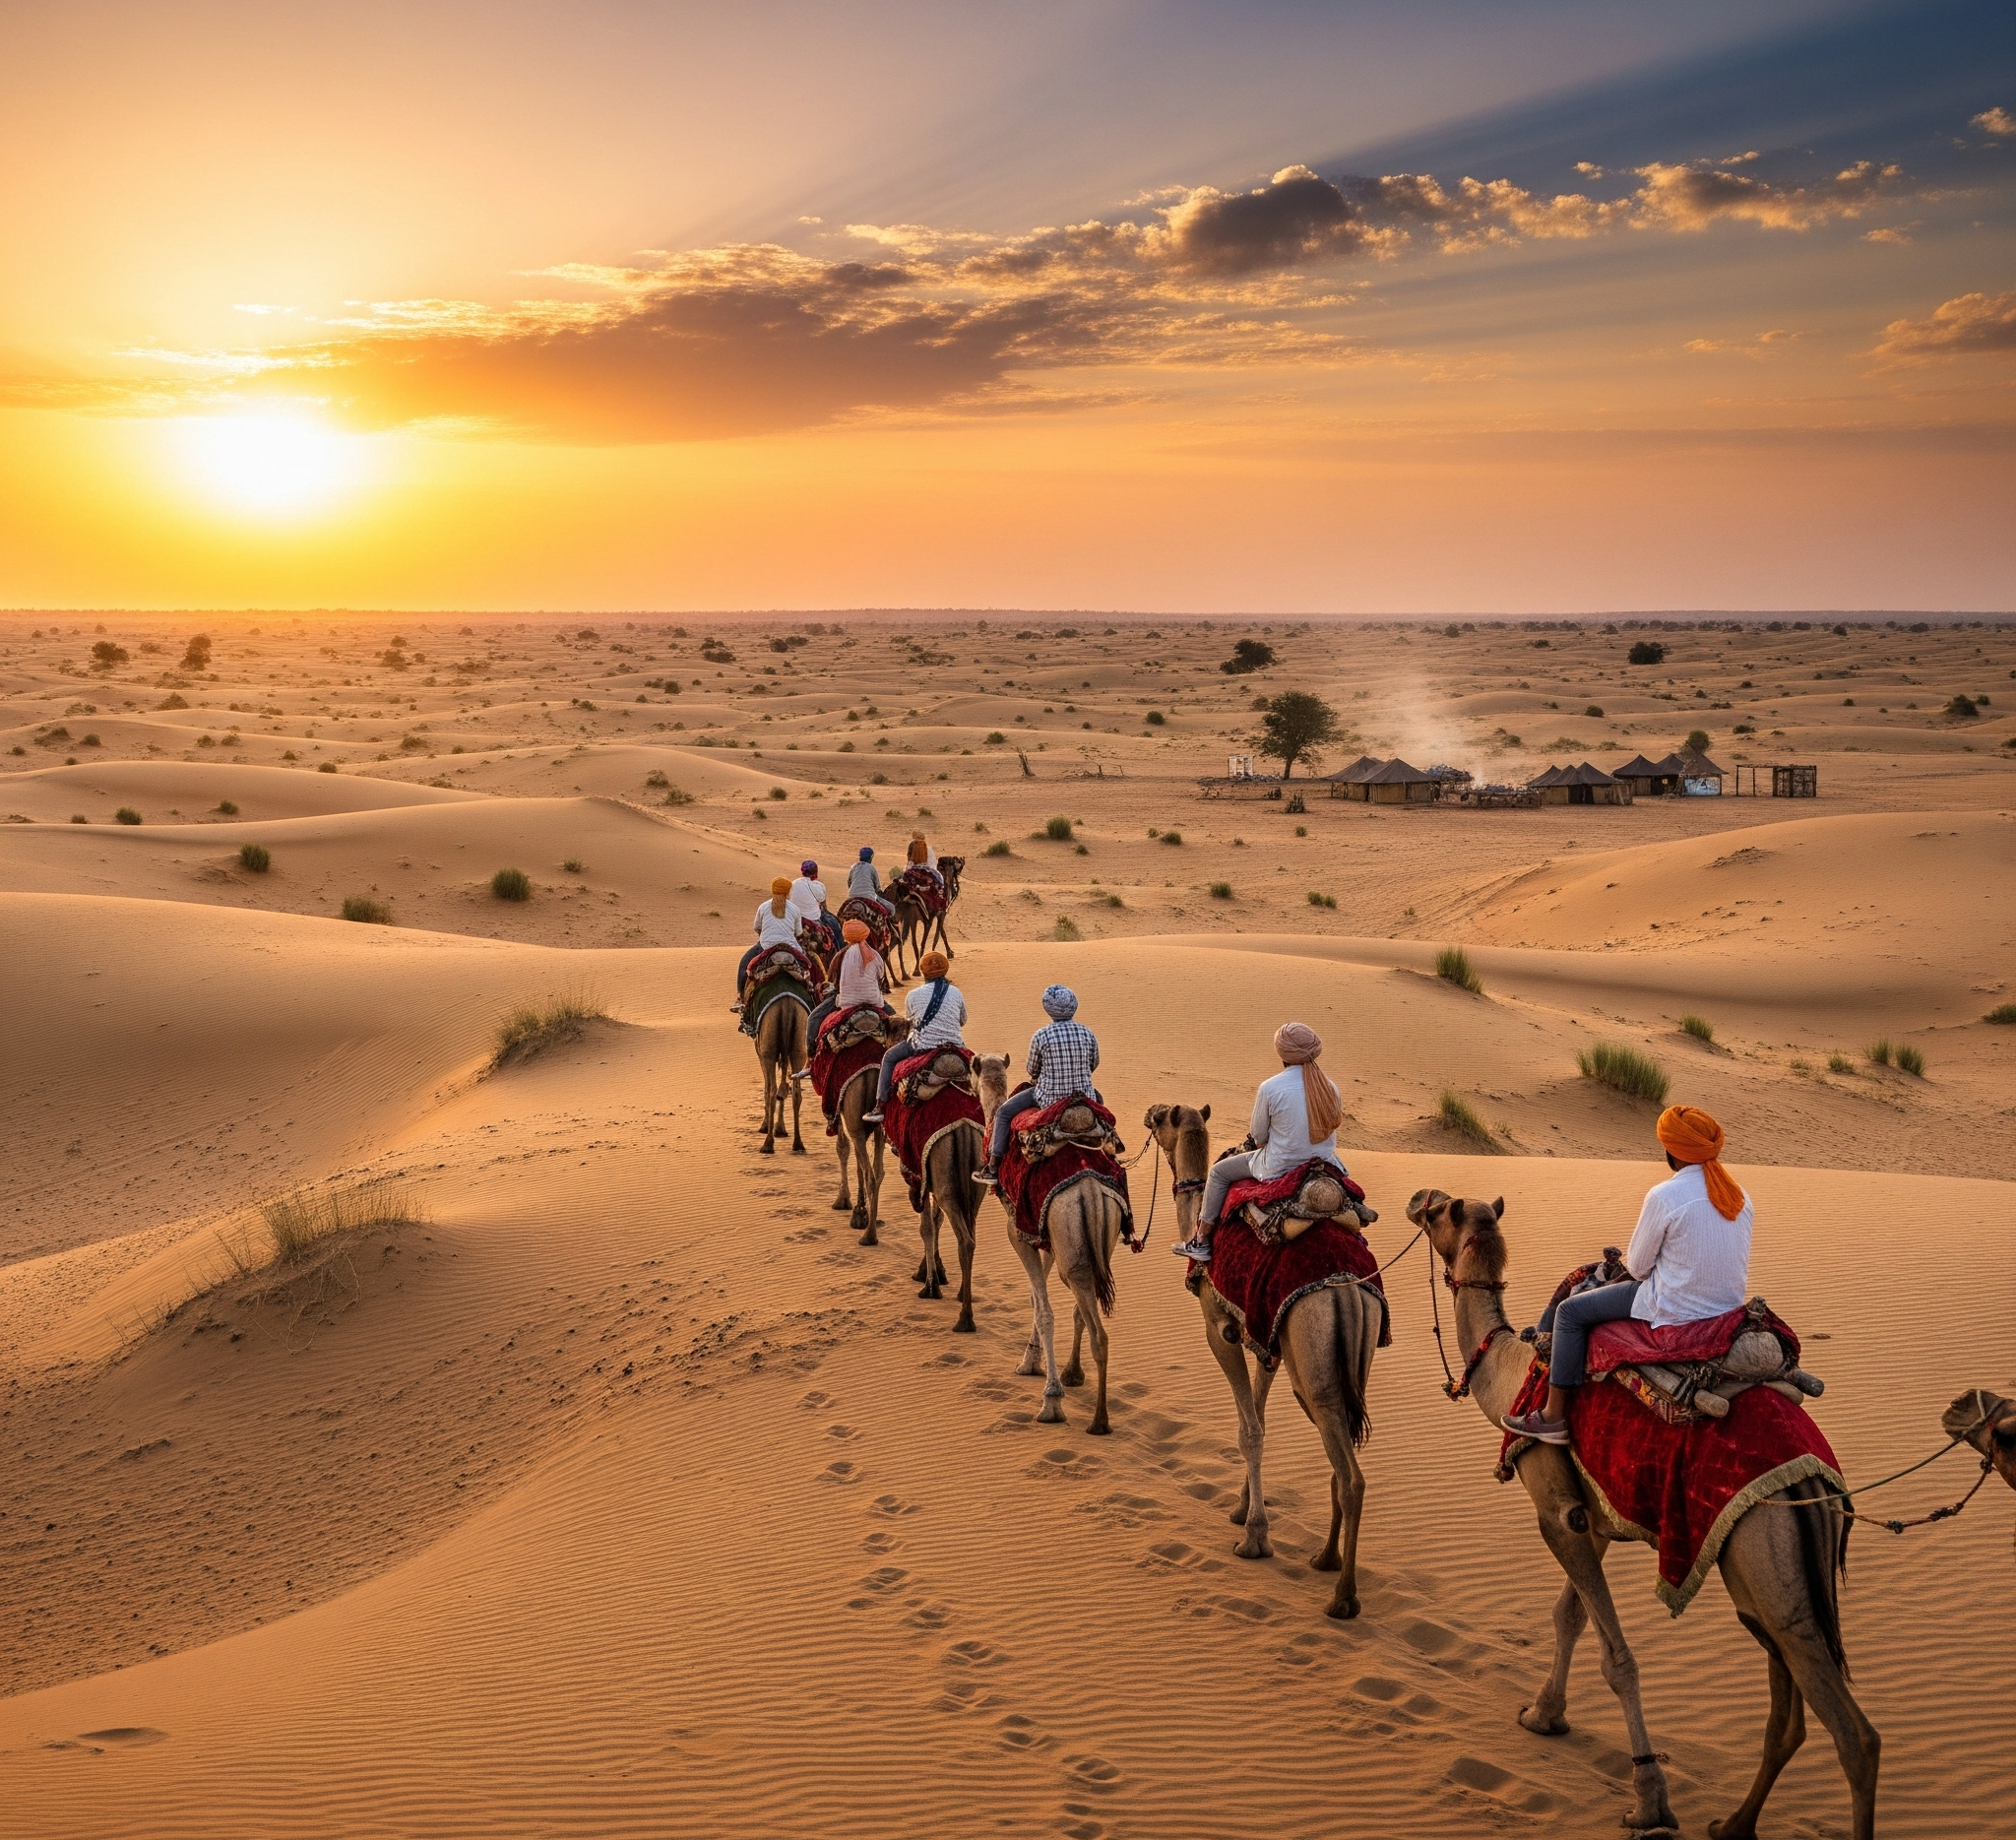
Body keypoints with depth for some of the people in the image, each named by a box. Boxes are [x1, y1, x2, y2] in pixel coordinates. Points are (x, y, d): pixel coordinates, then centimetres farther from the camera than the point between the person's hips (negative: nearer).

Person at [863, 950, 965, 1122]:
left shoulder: (913, 996, -2)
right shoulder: (955, 992, 3)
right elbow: (963, 1021, 15)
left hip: (924, 1047, -2)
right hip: (955, 1047, 2)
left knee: (889, 1057, 20)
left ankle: (880, 1107, 12)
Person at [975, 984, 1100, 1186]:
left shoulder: (1041, 1036, -11)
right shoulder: (1088, 1034, -3)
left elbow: (1032, 1071, 1)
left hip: (1049, 1099, -3)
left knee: (1004, 1112, 14)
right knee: (1097, 1097, 39)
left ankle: (993, 1168, 9)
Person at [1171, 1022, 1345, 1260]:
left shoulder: (1270, 1088, -19)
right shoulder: (1330, 1088, -6)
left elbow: (1258, 1138, -7)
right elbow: (1329, 1127, 9)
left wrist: (1253, 1135, 18)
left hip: (1279, 1169, -4)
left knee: (1219, 1171, 17)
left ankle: (1201, 1242, 19)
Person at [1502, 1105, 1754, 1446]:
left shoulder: (1664, 1196, -18)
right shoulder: (1739, 1193, 2)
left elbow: (1637, 1266, -9)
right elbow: (1710, 1256, 12)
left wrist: (1631, 1260, 13)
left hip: (1678, 1310, -8)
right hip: (1731, 1305, 8)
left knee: (1570, 1311, 7)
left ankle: (1554, 1416, 12)